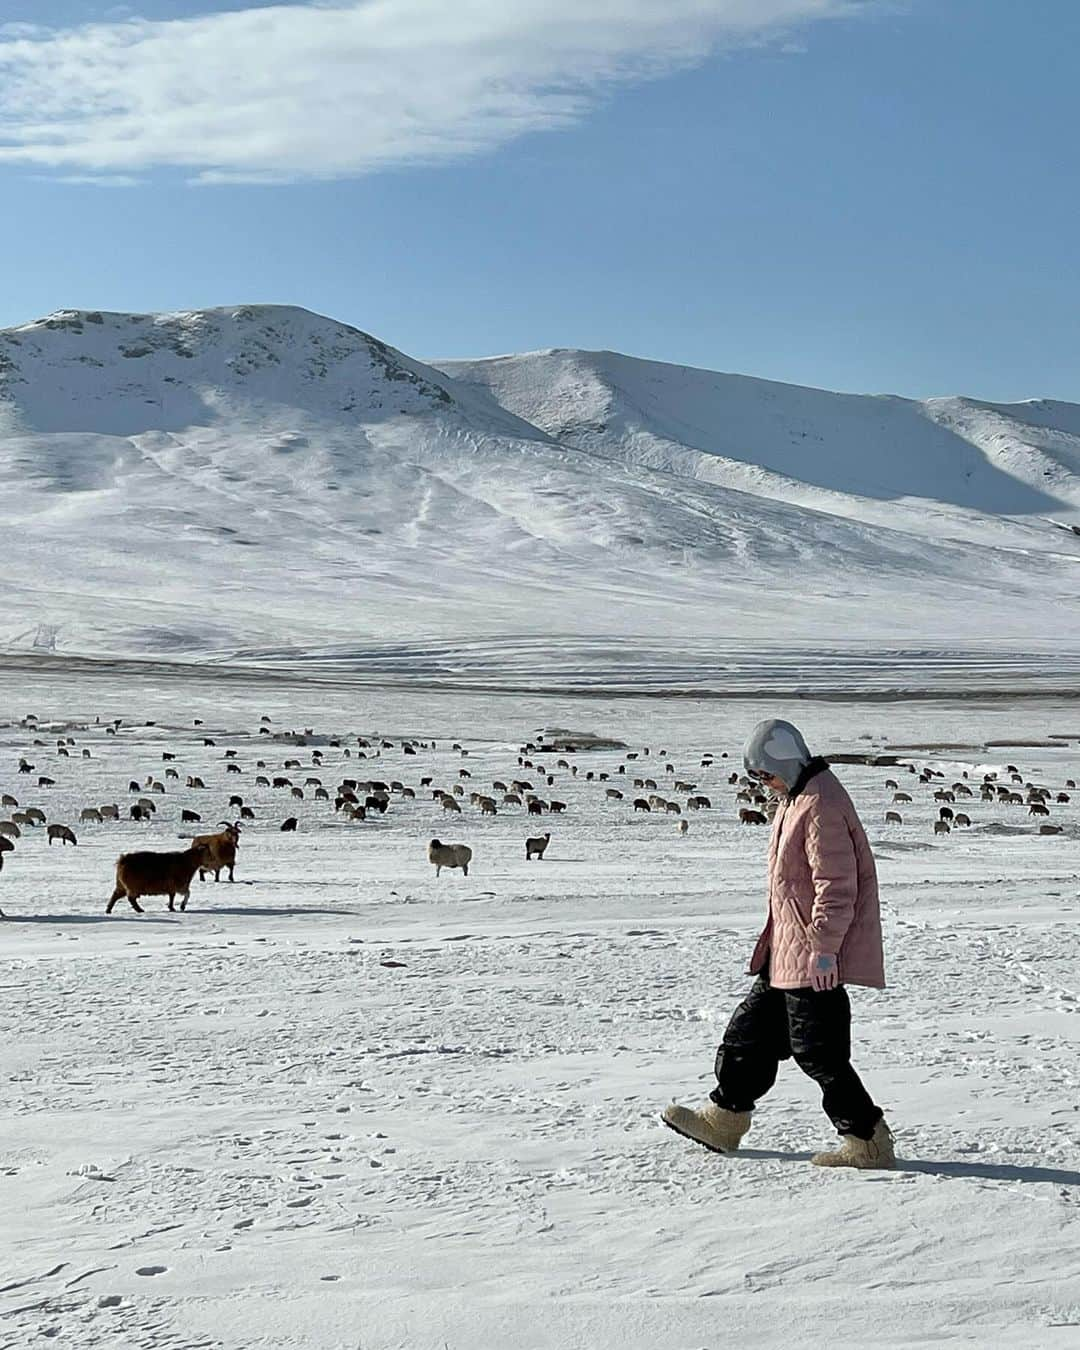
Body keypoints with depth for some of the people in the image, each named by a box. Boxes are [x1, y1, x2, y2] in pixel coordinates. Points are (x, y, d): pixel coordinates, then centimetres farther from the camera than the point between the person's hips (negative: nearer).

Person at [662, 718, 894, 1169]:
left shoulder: (821, 806, -21)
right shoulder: (795, 799, 13)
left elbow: (836, 886, -25)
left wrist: (824, 946, -24)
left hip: (814, 958, -11)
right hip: (787, 951, 11)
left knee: (818, 1050, -5)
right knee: (754, 1031, 17)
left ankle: (868, 1141, 3)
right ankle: (723, 1119, 30)